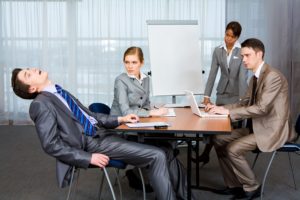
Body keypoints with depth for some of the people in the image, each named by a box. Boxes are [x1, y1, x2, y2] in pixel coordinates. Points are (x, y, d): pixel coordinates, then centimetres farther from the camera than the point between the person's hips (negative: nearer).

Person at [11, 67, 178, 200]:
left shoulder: (60, 93, 20)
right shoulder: (40, 104, -6)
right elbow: (51, 145, -13)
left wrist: (120, 119, 15)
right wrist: (89, 158, -18)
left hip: (100, 134, 8)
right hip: (89, 144, -8)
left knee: (157, 155, -6)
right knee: (157, 156, -18)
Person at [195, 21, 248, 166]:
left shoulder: (242, 51, -11)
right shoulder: (218, 51, 0)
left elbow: (243, 76, -18)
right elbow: (212, 74, -1)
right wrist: (206, 96, -8)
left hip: (237, 94, -3)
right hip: (222, 93, 3)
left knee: (235, 126, 2)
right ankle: (205, 155, 13)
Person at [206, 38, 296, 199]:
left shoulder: (273, 76, -21)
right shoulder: (255, 77, 10)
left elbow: (262, 108, -28)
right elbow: (245, 102, 14)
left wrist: (228, 111, -26)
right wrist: (220, 108, -2)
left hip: (272, 130, -10)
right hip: (257, 126, 10)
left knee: (233, 149, -22)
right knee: (218, 140, 2)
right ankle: (234, 185, 11)